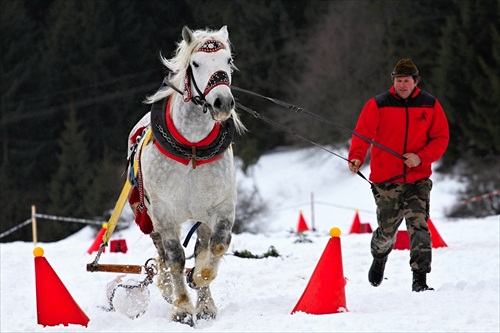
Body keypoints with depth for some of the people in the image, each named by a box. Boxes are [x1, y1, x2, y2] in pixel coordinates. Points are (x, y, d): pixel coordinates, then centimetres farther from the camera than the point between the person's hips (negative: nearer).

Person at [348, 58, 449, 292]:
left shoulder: (430, 105, 3)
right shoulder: (378, 105, -2)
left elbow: (441, 138, 5)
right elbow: (362, 134, -5)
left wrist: (420, 157, -11)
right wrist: (356, 159, -24)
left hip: (418, 180, 0)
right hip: (386, 180, 0)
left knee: (419, 228, -14)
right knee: (386, 231, 5)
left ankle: (420, 280, -12)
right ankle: (380, 257, 40)